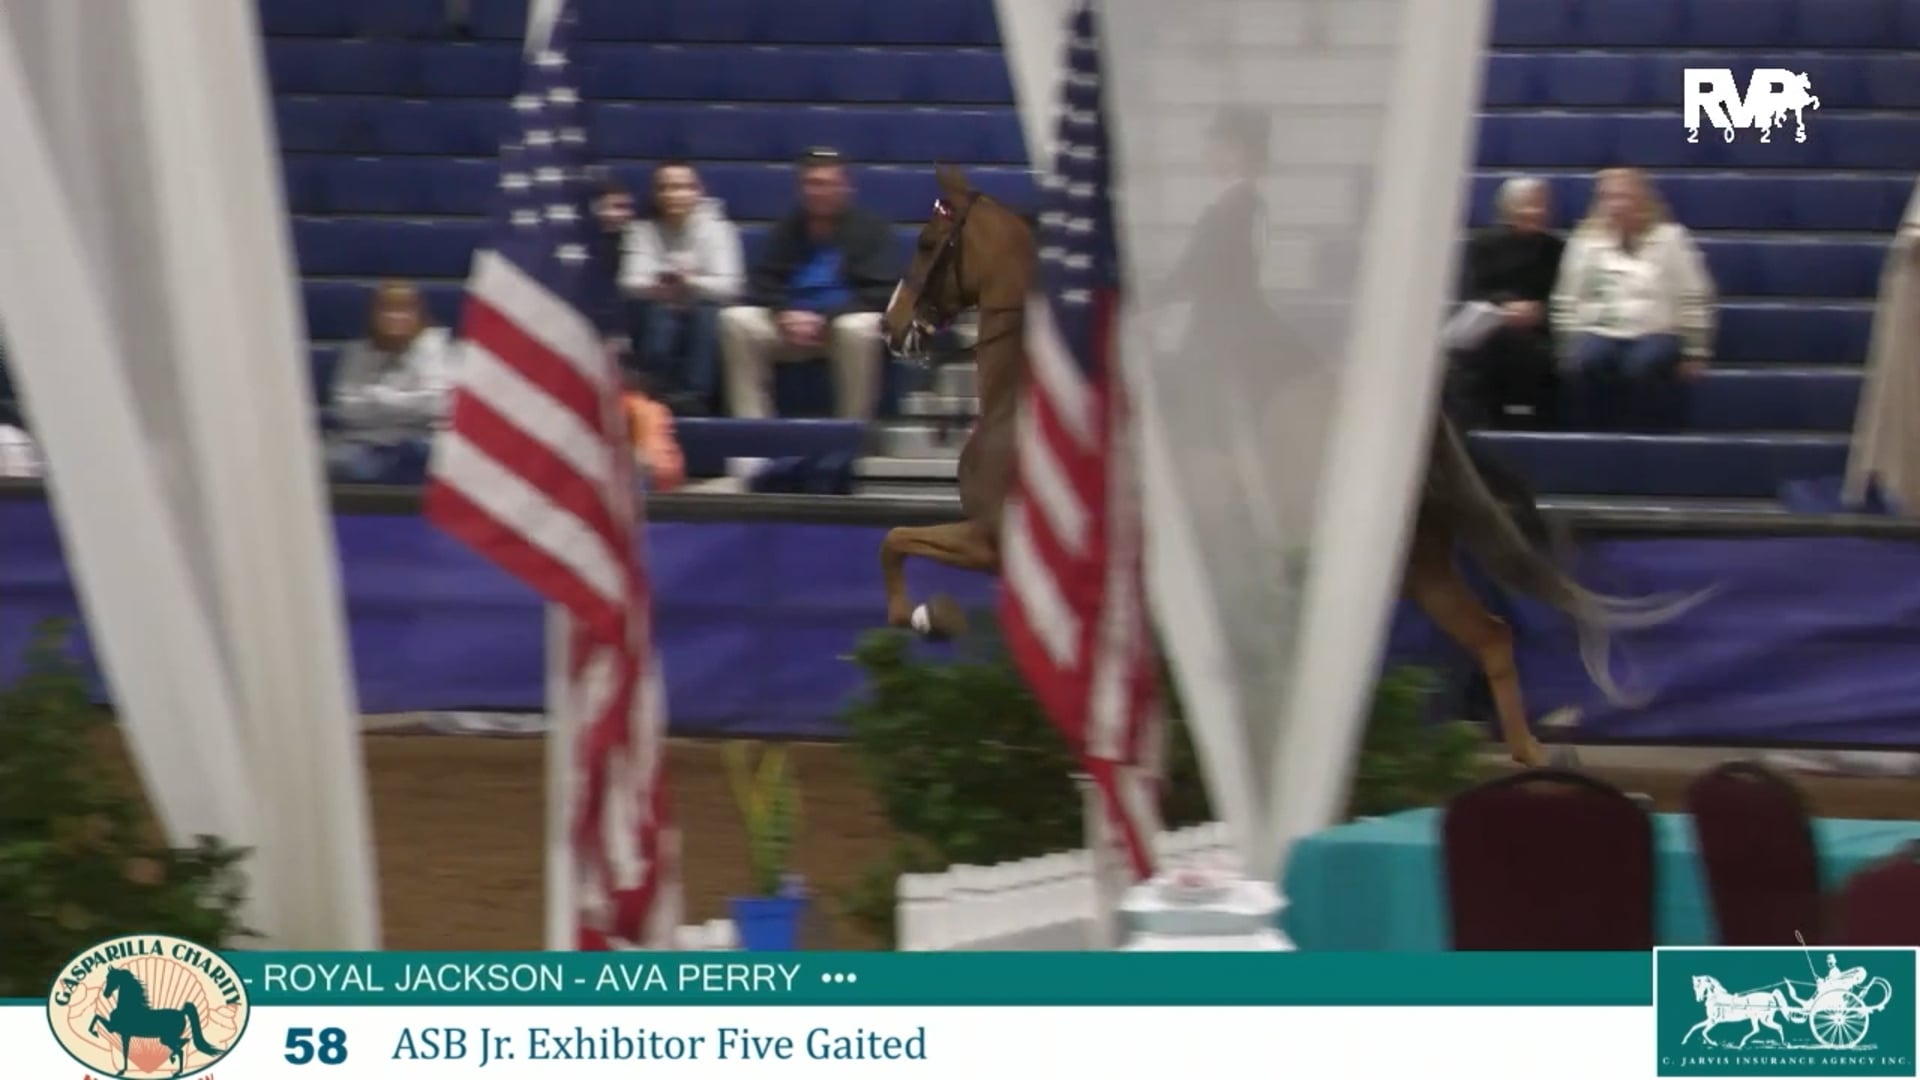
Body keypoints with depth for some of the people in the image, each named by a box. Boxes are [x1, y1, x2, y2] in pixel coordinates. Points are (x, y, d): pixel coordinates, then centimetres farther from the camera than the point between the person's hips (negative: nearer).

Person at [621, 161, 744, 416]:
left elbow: (728, 285, -14)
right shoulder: (643, 230, 3)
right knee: (657, 316, -34)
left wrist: (691, 283, -35)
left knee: (709, 315, -34)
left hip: (703, 316, 0)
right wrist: (656, 287, -35)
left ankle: (693, 398, -40)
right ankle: (660, 398, -35)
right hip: (663, 315, 0)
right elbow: (631, 282, -11)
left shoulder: (716, 229, -1)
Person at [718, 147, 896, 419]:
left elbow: (880, 291, -9)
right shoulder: (788, 228, 12)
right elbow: (762, 283, 7)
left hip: (846, 319, -4)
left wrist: (824, 319, -21)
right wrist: (786, 314, -16)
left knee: (860, 327, -38)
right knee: (736, 321, -21)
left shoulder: (870, 227, 0)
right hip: (792, 322, 4)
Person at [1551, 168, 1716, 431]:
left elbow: (1694, 298, 5)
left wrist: (1695, 353, 1)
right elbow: (1568, 300, 12)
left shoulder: (1670, 238, 6)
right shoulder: (1587, 241, 12)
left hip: (1656, 333, -2)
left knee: (1642, 367, -36)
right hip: (1601, 331, 2)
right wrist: (1567, 347, 2)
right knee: (1582, 365, -32)